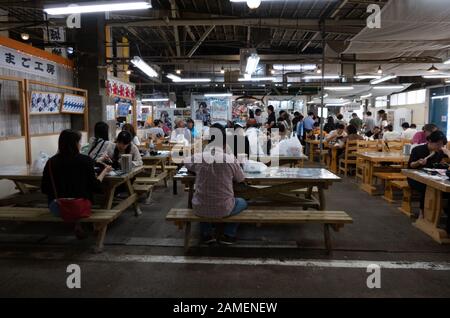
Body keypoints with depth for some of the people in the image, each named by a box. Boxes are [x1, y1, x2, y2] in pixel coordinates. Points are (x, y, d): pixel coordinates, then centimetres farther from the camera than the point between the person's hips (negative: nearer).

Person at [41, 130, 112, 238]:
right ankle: (78, 223, 20)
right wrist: (104, 172, 10)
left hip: (57, 209, 2)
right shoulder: (85, 160, -10)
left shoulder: (51, 162, -4)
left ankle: (75, 222, 23)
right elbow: (95, 187, -6)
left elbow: (44, 189, 1)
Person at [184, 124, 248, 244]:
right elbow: (240, 179, 4)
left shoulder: (197, 158, -9)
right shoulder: (230, 159, -14)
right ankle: (228, 235, 21)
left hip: (200, 209, 2)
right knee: (242, 202, 29)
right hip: (223, 210, -2)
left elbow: (186, 163, 15)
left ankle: (206, 234, 29)